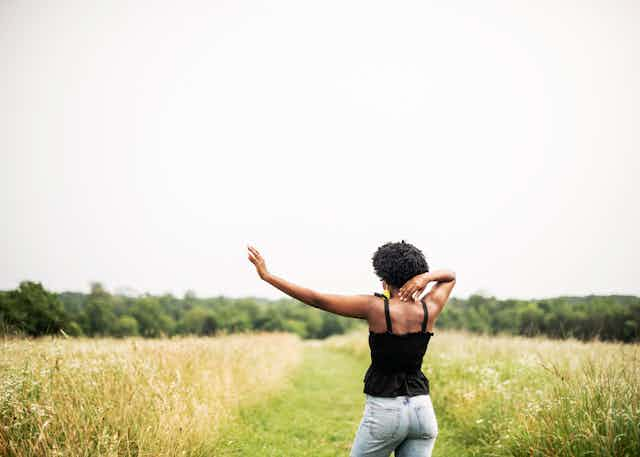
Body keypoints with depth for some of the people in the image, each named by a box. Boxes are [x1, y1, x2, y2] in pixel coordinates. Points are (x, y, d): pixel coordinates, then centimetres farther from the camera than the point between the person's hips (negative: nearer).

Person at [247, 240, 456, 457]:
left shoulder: (375, 307, -13)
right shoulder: (429, 310, -2)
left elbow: (317, 299, -12)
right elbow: (450, 276, 18)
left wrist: (267, 275, -6)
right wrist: (426, 277, -5)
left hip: (384, 410, -4)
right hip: (422, 410, 4)